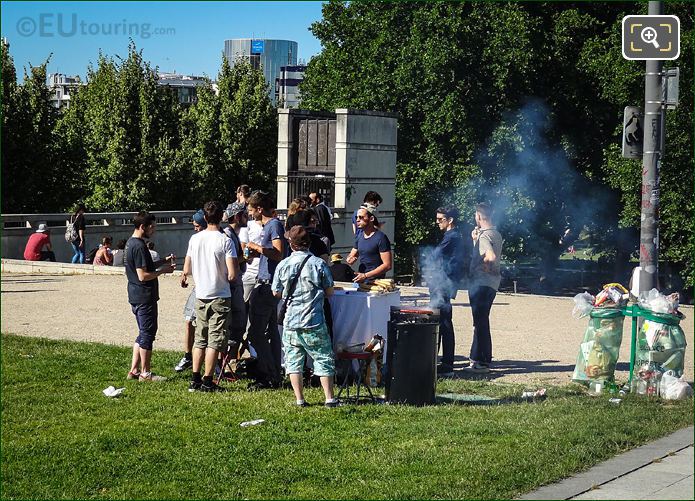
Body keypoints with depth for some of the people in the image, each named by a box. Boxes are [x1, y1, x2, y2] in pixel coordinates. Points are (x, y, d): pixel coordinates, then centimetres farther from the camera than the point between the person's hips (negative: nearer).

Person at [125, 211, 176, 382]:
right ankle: (145, 373, 5)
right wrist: (162, 271, -12)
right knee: (147, 333, -2)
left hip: (136, 296, 10)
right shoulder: (139, 246, -19)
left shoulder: (131, 243, 12)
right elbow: (143, 275, -22)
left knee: (143, 334, 16)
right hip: (145, 297, -10)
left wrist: (162, 262, 13)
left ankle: (134, 370, 18)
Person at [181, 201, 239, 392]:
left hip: (200, 296, 5)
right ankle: (207, 381, 0)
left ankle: (195, 380, 13)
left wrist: (184, 277, 30)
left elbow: (186, 270, 8)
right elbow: (232, 275, -18)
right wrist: (228, 276, 5)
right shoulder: (225, 241, -14)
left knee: (200, 339, 14)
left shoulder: (194, 239, 0)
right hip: (220, 296, -5)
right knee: (215, 340, 1)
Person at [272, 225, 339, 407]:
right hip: (314, 322, -1)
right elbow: (330, 291, 1)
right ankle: (329, 398, 4)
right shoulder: (318, 263, -6)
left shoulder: (283, 265, -2)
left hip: (291, 321, 1)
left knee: (293, 360, 9)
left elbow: (276, 293, 7)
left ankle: (300, 399, 7)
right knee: (323, 359, 7)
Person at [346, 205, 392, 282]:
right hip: (360, 280, 6)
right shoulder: (359, 234, 12)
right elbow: (352, 255, 24)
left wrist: (365, 275, -18)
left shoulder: (380, 238, -10)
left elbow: (387, 265, -14)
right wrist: (350, 259, -1)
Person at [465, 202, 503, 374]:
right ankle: (476, 358, 25)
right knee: (481, 322, 17)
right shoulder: (496, 234, 13)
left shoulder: (484, 236, -17)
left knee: (481, 323, -4)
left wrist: (479, 262, -14)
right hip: (492, 282, 10)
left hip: (482, 282, -10)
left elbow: (491, 257, -32)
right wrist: (475, 239, 11)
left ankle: (482, 362, -1)